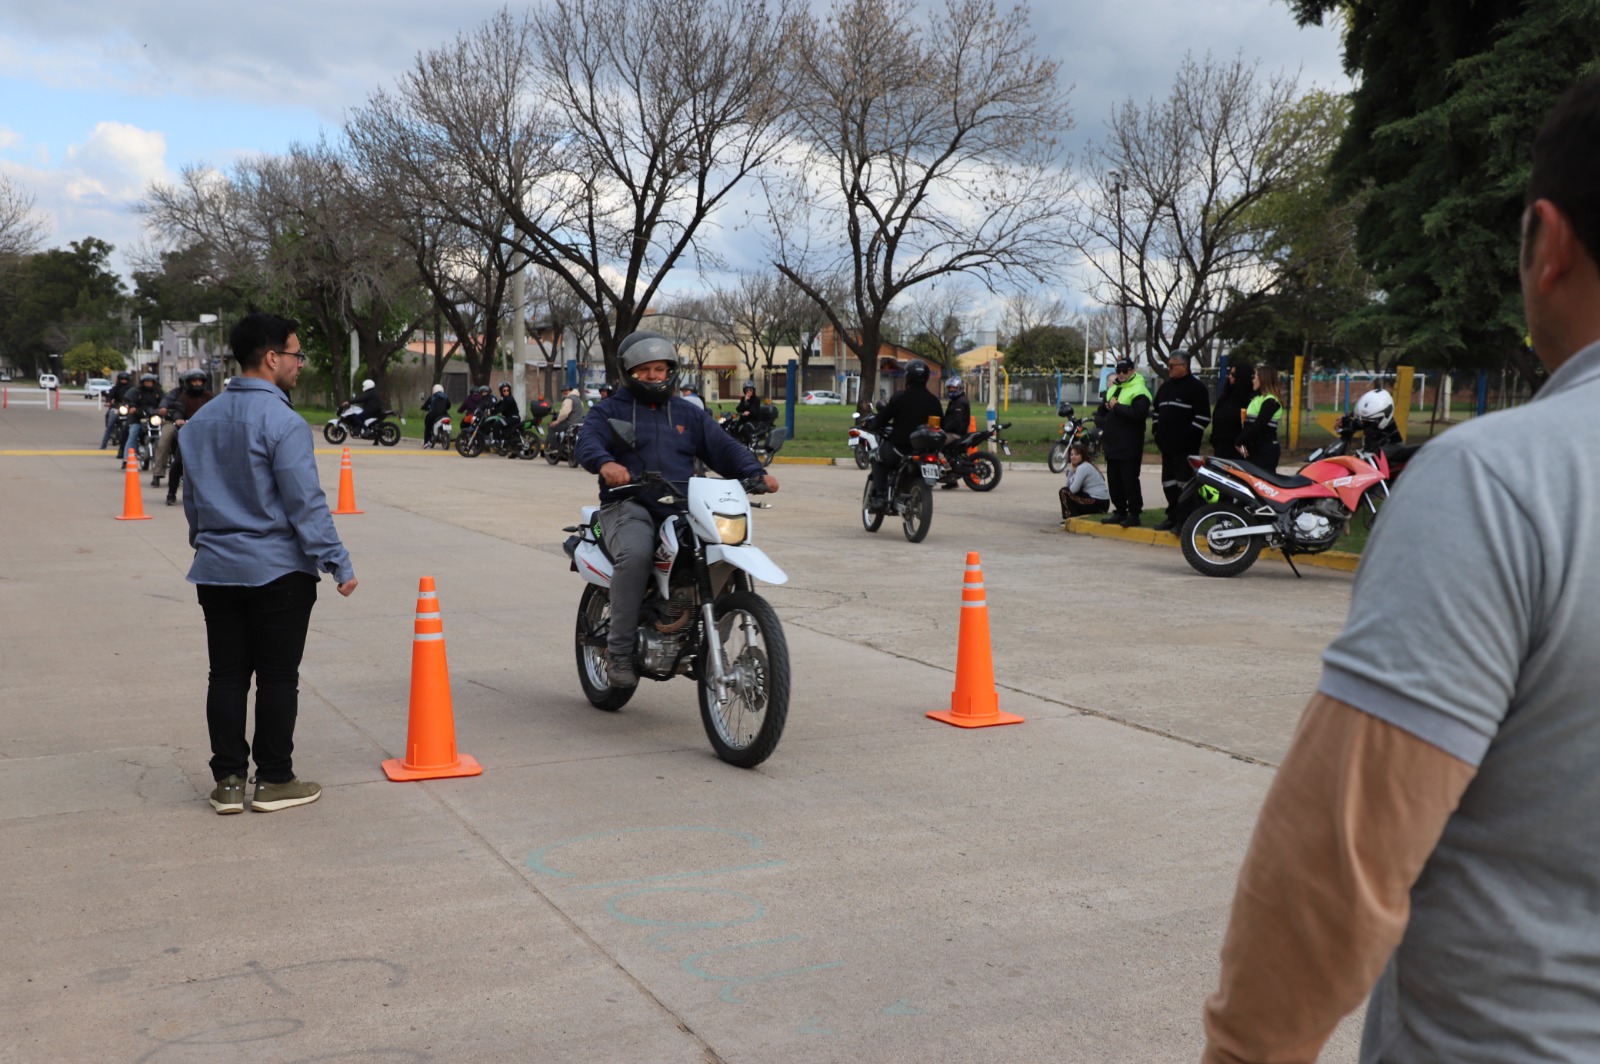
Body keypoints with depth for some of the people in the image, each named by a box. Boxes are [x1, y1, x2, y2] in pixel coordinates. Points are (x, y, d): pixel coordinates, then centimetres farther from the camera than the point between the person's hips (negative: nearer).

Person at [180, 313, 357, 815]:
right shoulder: (281, 422, -16)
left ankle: (228, 781, 15)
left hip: (216, 568, 7)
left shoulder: (202, 420, 9)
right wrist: (338, 563, -13)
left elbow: (192, 497, 17)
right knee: (277, 677, 3)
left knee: (226, 676, 10)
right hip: (277, 571, -7)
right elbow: (306, 503, -18)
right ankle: (274, 782, 10)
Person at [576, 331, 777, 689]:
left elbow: (723, 447, 14)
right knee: (635, 554, -35)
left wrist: (755, 473, -6)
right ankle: (619, 650, -26)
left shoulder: (690, 414, 24)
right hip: (628, 506, -4)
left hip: (681, 508, 4)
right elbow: (588, 441, -8)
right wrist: (605, 463, -32)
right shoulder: (610, 410, 13)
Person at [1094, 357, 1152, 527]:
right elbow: (1100, 411, 27)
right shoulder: (1113, 389, 19)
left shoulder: (1139, 391, -10)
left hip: (1129, 447, -9)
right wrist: (1102, 420, 4)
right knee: (1114, 481, 12)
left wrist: (1116, 406, -18)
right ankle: (1120, 512, 21)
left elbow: (1137, 413, -25)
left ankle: (1134, 514, 0)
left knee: (1130, 480, -6)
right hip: (1112, 444, 9)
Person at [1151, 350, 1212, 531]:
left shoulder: (1196, 387, -8)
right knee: (1168, 481, 12)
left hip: (1186, 446, -8)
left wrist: (1191, 437, -16)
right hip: (1167, 445, 8)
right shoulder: (1165, 386, 16)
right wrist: (1157, 433, 15)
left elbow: (1203, 417, -14)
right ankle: (1172, 516, 20)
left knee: (1184, 482, -9)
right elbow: (1157, 411, 26)